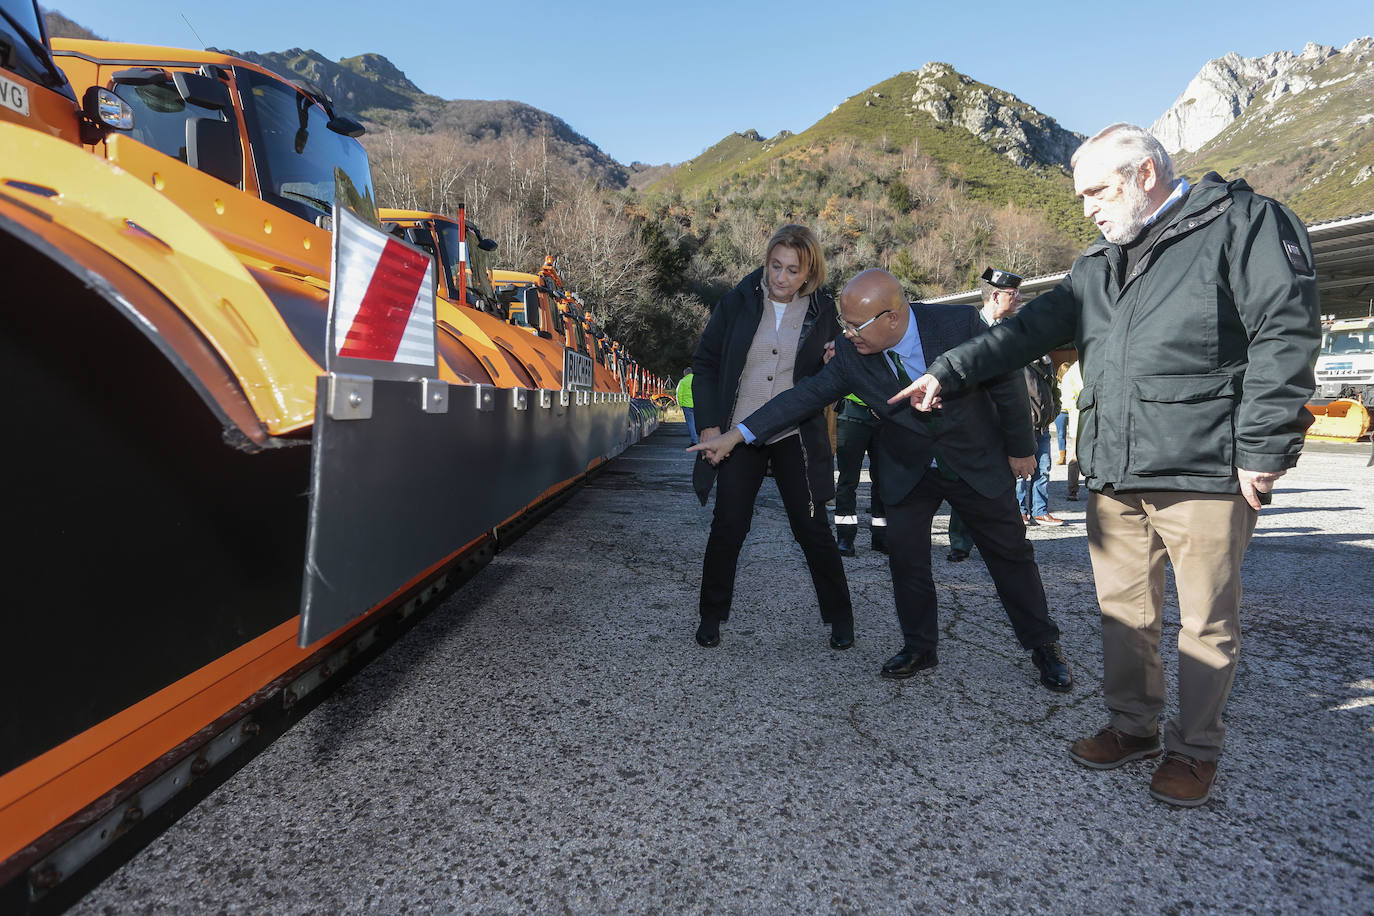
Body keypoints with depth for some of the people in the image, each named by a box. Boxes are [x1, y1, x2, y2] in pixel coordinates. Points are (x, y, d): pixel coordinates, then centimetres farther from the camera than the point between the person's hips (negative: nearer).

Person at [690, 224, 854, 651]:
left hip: (795, 436, 0)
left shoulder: (823, 310, -1)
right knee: (727, 527, 3)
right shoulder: (739, 301, -3)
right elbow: (705, 364, 2)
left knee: (812, 527, 3)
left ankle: (840, 617, 21)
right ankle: (711, 616, 21)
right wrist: (710, 425, -5)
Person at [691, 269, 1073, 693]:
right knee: (906, 560, 2)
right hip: (908, 471, 2)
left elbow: (1007, 382, -13)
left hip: (978, 463, -2)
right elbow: (808, 393, -15)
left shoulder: (960, 324, -25)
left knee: (1011, 553, 9)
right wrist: (738, 434, -20)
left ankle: (1044, 645, 27)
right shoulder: (851, 354, -18)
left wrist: (1021, 448, -4)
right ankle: (919, 647, 22)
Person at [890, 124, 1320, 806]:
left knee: (1206, 620, 6)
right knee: (1123, 610, 13)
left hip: (1205, 469, -6)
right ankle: (1133, 725, 30)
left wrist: (1263, 448, -14)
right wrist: (948, 373, 12)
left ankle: (1195, 748, 23)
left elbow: (1285, 331, -9)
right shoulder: (1098, 267, 20)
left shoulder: (1241, 221, -1)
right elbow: (1028, 330, 19)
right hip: (1114, 474, 6)